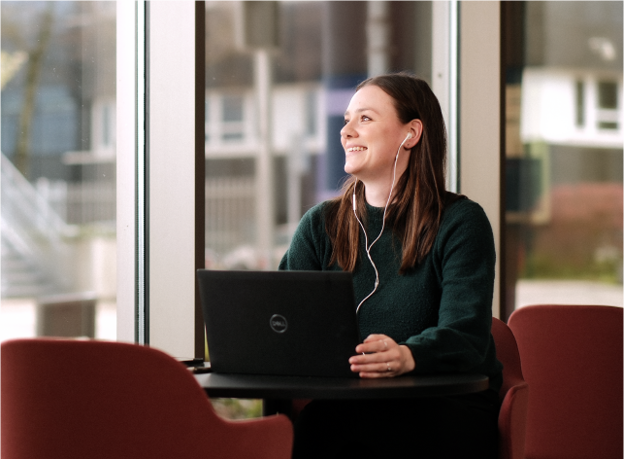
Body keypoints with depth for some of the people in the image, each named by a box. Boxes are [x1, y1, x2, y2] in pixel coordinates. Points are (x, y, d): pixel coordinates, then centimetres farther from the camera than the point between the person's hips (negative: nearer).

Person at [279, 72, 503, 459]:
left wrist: (406, 355, -36)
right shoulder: (320, 226, 16)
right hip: (349, 407, 3)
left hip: (449, 410, -3)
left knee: (331, 427, -33)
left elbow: (465, 336, -14)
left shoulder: (460, 222, 1)